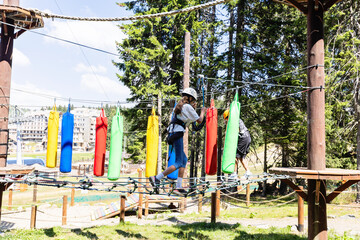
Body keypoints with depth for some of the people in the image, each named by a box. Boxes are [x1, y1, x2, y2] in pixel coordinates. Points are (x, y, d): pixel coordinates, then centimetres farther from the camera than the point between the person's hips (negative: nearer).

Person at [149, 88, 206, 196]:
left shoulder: (179, 106, 20)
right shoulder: (188, 107, -5)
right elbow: (199, 120, 0)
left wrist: (193, 109, 34)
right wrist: (203, 112, 19)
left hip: (172, 134, 10)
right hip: (177, 135, -10)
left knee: (184, 160, 14)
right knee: (179, 163, -7)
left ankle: (178, 187, 11)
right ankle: (156, 178, -15)